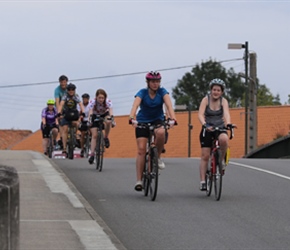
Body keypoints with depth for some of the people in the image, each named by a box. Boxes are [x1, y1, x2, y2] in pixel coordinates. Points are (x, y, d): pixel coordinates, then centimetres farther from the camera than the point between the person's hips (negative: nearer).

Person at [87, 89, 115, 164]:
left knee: (108, 121, -37)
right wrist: (89, 121, -56)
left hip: (104, 114, 0)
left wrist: (112, 120, -58)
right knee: (94, 135, -12)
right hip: (95, 116, 0)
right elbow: (90, 113, -37)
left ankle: (106, 138, -15)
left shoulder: (108, 102, -28)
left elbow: (111, 112, -40)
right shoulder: (93, 102, -28)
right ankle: (92, 154, -8)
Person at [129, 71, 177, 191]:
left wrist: (172, 118, -46)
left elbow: (169, 105, -27)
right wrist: (132, 118, -52)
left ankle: (158, 157, -10)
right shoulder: (142, 92, -16)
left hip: (157, 120, 1)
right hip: (142, 121, -1)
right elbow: (135, 105, -32)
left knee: (161, 132, -36)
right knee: (141, 149, -12)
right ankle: (139, 180, -10)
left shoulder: (162, 92, -12)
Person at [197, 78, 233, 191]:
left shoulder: (223, 101, -2)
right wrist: (204, 125, -37)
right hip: (207, 130, -1)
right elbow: (200, 115, -18)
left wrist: (228, 124, -39)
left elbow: (226, 113, -19)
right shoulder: (206, 99, -6)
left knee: (224, 139, -35)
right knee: (205, 156, -9)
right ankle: (202, 181, -7)